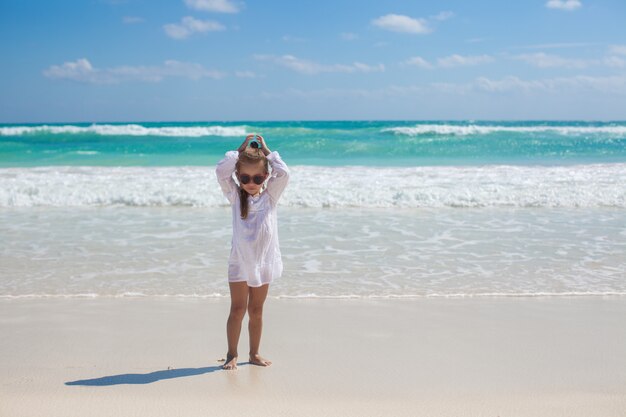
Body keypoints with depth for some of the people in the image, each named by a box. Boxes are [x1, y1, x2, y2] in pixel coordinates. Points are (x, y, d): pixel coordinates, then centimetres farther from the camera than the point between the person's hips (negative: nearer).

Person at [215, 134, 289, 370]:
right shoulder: (236, 197, 0)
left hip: (263, 261, 1)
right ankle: (232, 354, 7)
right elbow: (221, 171, -13)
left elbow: (283, 174, -13)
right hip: (240, 261, -1)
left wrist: (266, 151, -5)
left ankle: (254, 353, 20)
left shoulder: (270, 197, 2)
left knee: (256, 310, 10)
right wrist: (241, 150, -8)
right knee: (238, 309, -1)